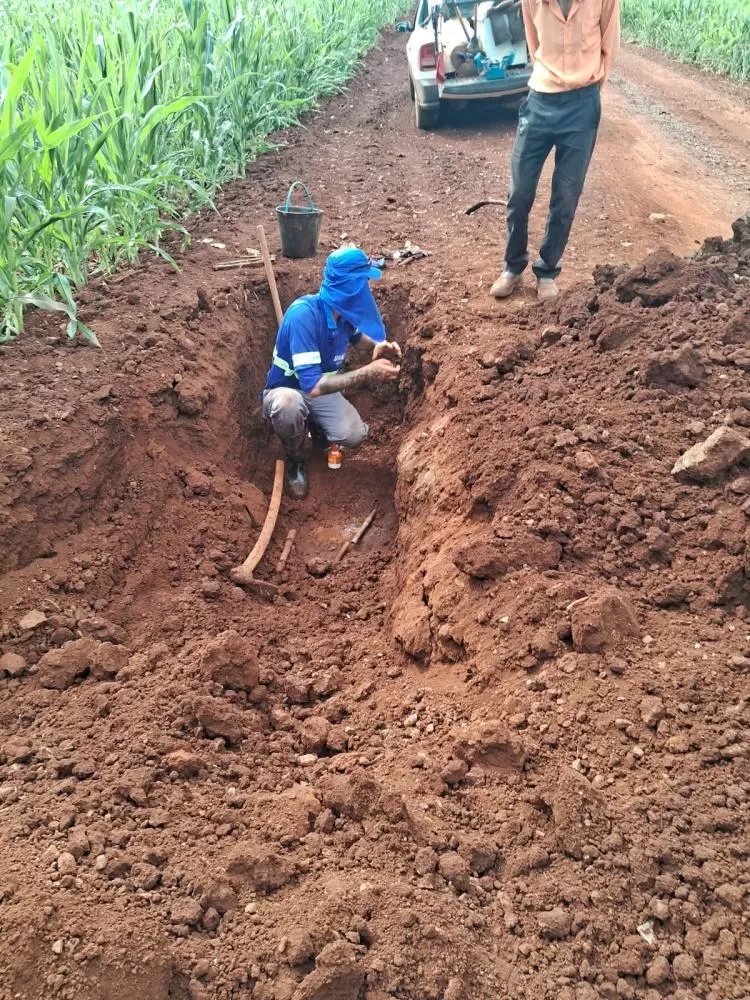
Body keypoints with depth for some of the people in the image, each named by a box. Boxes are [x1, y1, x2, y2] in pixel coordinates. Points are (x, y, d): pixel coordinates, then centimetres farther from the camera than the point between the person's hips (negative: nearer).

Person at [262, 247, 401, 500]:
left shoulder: (345, 310, -13)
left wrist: (378, 346, -9)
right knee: (290, 404, -42)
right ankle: (295, 462, -9)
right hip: (285, 392, -6)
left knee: (354, 436, -20)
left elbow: (356, 334, 14)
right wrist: (368, 372, -40)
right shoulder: (304, 314, -35)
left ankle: (313, 425, 16)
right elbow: (312, 385, -40)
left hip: (322, 391, 6)